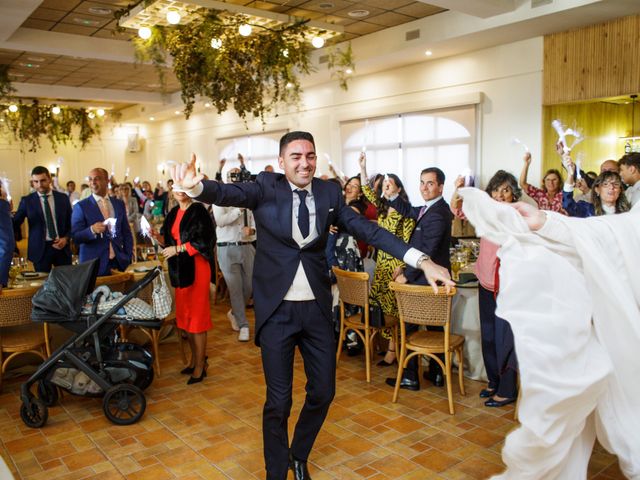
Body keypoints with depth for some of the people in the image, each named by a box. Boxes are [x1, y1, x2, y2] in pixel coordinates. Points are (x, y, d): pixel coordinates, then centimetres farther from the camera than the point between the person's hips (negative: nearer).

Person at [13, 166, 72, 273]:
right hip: (40, 249, -1)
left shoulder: (62, 198, 5)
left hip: (62, 247, 1)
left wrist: (66, 238, -6)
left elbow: (71, 222, 10)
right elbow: (14, 224, -4)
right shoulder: (27, 200, 0)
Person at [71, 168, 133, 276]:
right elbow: (76, 237, -6)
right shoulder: (81, 206, -1)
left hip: (119, 263, 3)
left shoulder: (119, 204, 9)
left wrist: (128, 258, 4)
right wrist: (91, 230, -24)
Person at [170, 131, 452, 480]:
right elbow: (228, 193, -22)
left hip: (317, 308, 3)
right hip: (277, 309, -3)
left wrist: (422, 260, -14)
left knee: (323, 391, 14)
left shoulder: (328, 193, 1)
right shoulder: (266, 188, -6)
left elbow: (368, 229, -4)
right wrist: (195, 186, -46)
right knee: (278, 400, 5)